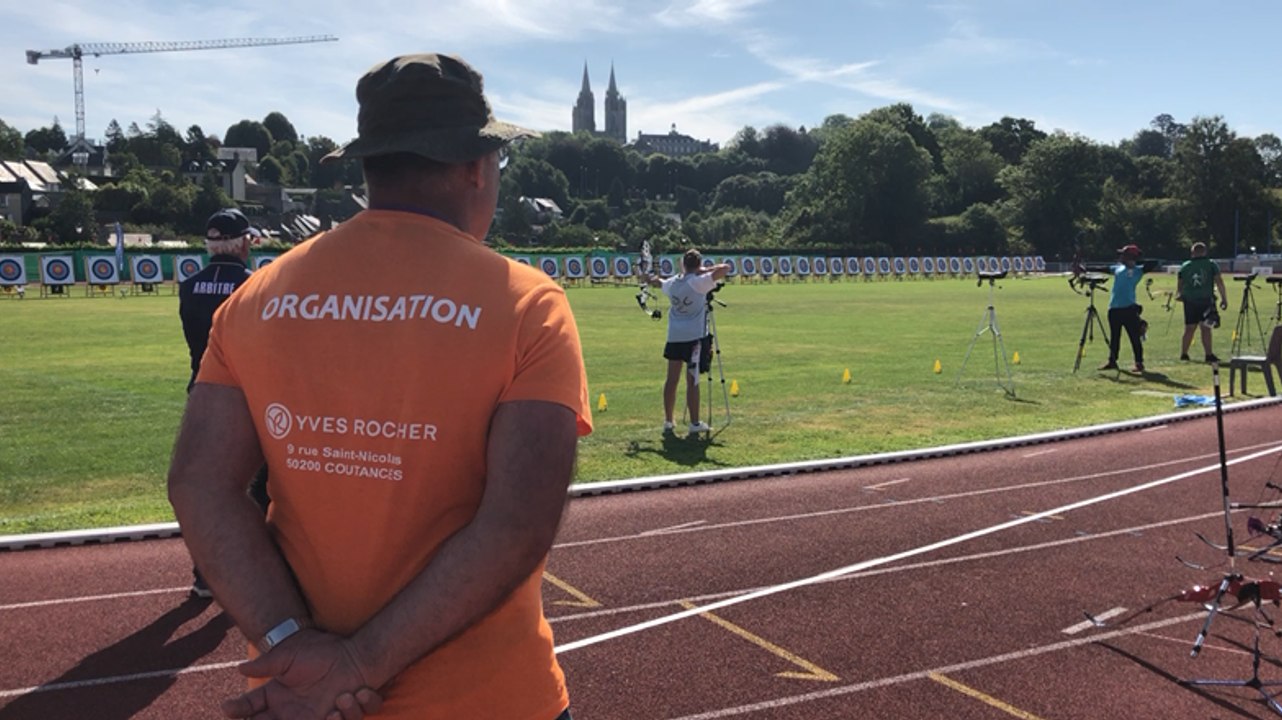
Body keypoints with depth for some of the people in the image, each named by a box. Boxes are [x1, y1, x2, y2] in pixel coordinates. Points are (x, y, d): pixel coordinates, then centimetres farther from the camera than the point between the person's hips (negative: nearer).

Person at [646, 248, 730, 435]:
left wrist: (652, 279, 53)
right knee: (692, 381, -2)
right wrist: (706, 270, -4)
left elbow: (658, 282, 31)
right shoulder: (699, 282, -10)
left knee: (672, 379, 10)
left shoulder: (672, 283, 7)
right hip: (694, 337, -5)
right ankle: (695, 423, 4)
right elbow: (725, 268, -15)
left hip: (674, 337, 6)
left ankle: (668, 421, 18)